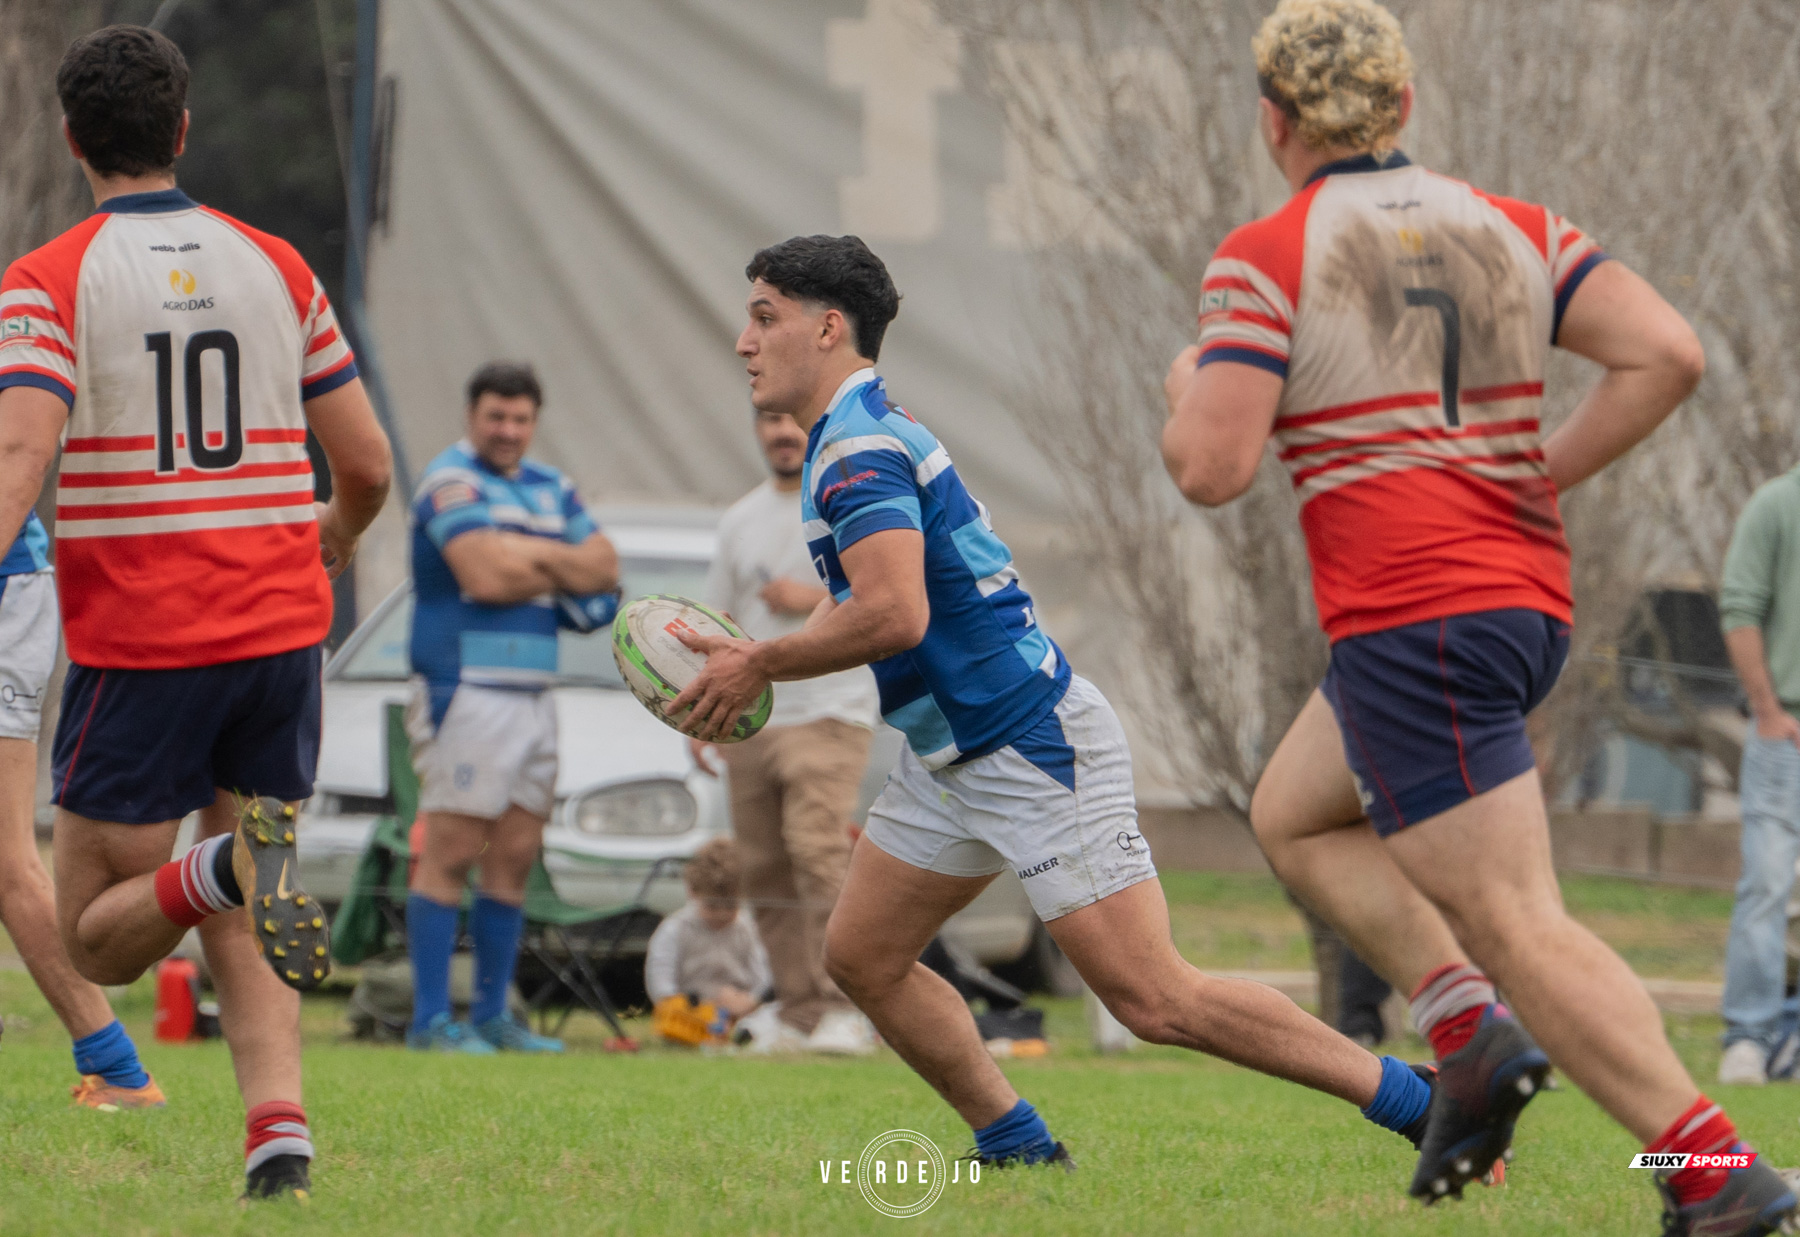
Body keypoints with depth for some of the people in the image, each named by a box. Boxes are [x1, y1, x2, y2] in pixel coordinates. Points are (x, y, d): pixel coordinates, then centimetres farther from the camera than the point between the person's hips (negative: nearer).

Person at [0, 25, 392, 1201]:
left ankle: (226, 868, -27)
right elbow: (368, 463, 11)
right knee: (239, 934, 13)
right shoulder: (273, 266, 8)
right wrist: (330, 551, 32)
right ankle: (280, 1129, -11)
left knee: (98, 938, 5)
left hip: (138, 644, -4)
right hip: (278, 623, 4)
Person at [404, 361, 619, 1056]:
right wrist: (557, 569, -2)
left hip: (534, 693, 8)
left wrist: (526, 556, -8)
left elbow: (602, 568, 9)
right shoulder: (452, 479, -6)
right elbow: (483, 574, -18)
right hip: (468, 691, -8)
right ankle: (431, 1020, -8)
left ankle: (492, 1015, 13)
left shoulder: (552, 489, 18)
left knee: (515, 856, 8)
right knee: (450, 854, -8)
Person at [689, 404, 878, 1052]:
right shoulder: (742, 518, 18)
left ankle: (843, 1010, -21)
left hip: (828, 713, -6)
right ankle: (799, 1013, 7)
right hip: (750, 722, 6)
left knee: (817, 850, -21)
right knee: (765, 873, 2)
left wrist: (813, 599, -14)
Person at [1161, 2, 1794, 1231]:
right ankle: (1471, 1031, 10)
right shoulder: (1509, 228, 10)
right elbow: (1670, 355, -1)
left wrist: (1186, 390, 9)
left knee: (1519, 928, -8)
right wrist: (1543, 479, 8)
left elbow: (1212, 468, -13)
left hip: (1407, 615, -8)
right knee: (1295, 815, 26)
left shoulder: (1264, 258, -7)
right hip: (1531, 601, 8)